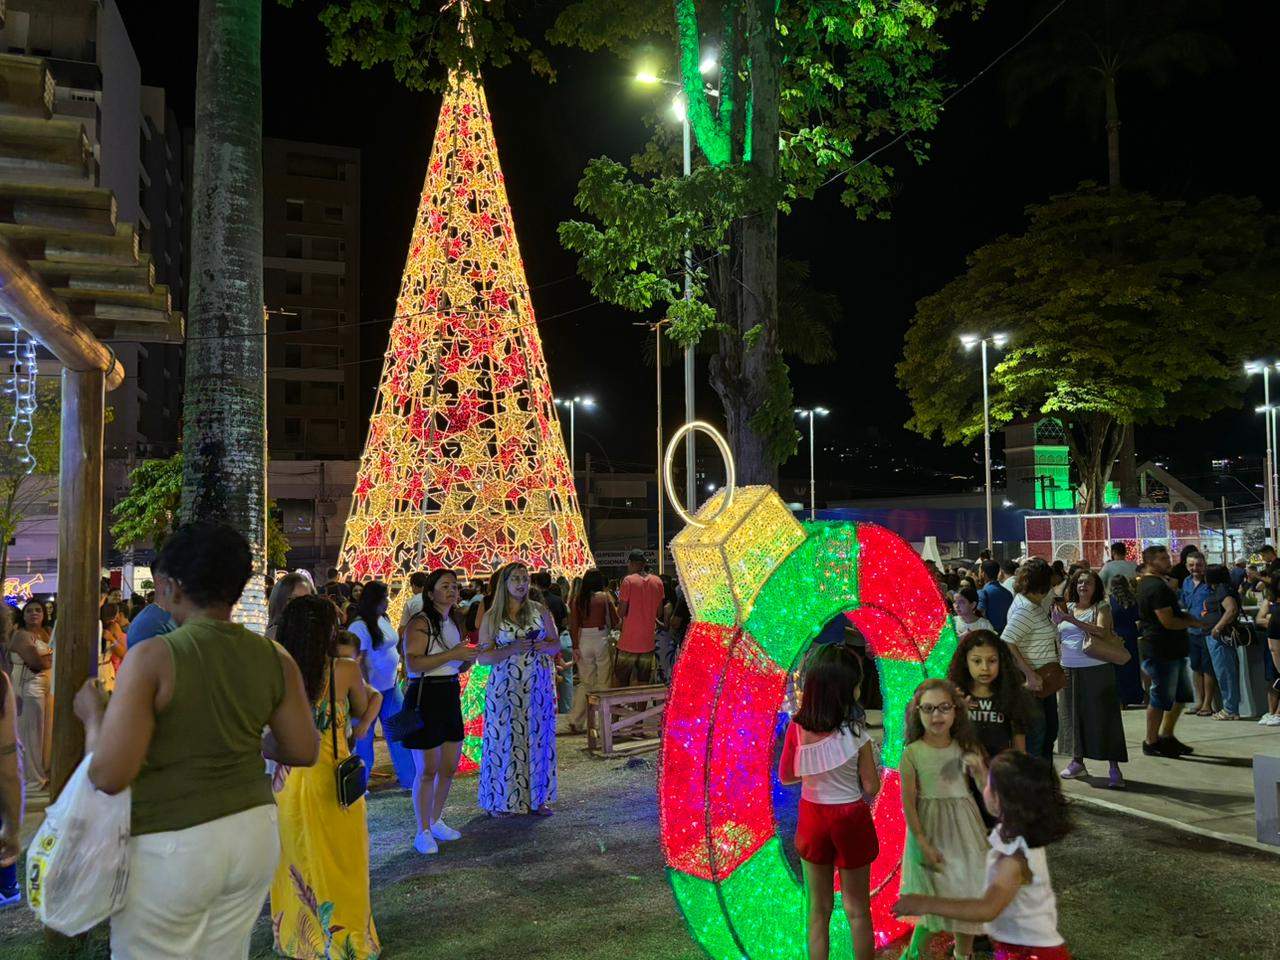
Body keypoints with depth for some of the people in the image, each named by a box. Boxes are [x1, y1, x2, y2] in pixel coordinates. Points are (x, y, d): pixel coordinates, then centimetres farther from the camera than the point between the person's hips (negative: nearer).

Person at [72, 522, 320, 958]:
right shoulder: (274, 658, -2)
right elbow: (304, 751, 4)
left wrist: (93, 715, 0)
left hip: (171, 846, -5)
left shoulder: (152, 657, -16)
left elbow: (109, 775, -18)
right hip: (254, 833, 5)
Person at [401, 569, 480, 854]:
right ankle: (423, 833, 12)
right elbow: (413, 663, -24)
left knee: (449, 767, 15)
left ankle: (436, 822, 32)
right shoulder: (420, 622, -12)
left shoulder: (453, 624, 14)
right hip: (425, 696, -8)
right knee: (427, 770, -1)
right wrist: (452, 654, -25)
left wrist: (468, 660, 4)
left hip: (450, 696, 8)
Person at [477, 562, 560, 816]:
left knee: (537, 738, 5)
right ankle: (501, 799, 11)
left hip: (539, 685, 2)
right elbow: (482, 656, -4)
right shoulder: (492, 617, 0)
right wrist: (512, 649, -18)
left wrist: (545, 646, -12)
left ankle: (537, 797, 15)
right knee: (505, 739, -1)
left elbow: (557, 644, 11)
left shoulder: (540, 611, 6)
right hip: (505, 687, -2)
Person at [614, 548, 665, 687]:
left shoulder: (629, 580, -11)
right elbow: (659, 611, 7)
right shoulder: (657, 582, 2)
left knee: (619, 681, 7)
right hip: (648, 641, 4)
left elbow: (621, 612, -11)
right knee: (643, 683, 9)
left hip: (628, 641, -4)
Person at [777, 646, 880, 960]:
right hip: (850, 818, -3)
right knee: (857, 909, 15)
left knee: (819, 908, 18)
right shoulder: (854, 731, -22)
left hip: (813, 815, 3)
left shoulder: (797, 729, -12)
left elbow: (786, 776, -1)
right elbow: (871, 786, -13)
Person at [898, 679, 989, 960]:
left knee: (967, 897, 11)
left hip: (964, 831, 3)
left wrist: (978, 770, -19)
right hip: (931, 832, -3)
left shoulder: (966, 748, -3)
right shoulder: (913, 754, -11)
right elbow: (908, 804, -9)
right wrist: (923, 844, -13)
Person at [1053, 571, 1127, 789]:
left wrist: (1071, 620, -23)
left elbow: (1102, 632, -18)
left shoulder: (1101, 607, 0)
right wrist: (1056, 620, -5)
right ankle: (1077, 761, 23)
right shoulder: (1067, 607, 12)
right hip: (1069, 669, 5)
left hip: (1096, 669, -5)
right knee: (1072, 713, 10)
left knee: (1102, 715, -5)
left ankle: (1114, 769, -1)